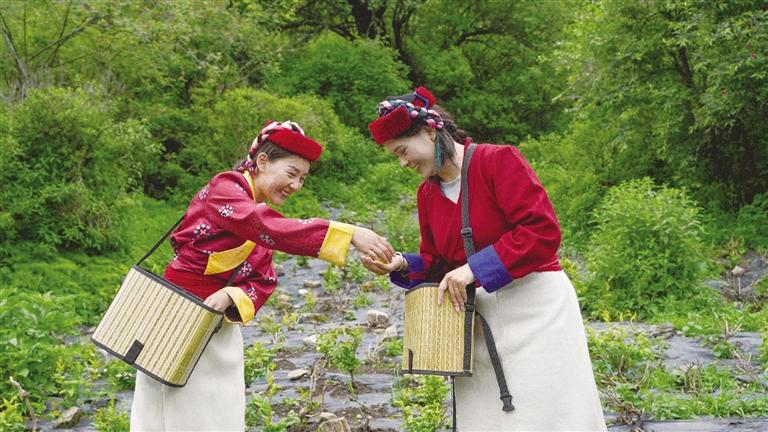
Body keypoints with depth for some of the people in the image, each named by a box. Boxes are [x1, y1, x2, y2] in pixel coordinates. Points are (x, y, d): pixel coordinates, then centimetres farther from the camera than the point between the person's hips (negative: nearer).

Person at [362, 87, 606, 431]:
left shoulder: (499, 160, -11)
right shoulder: (427, 194, 10)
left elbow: (544, 232, -20)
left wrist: (474, 268, -22)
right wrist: (403, 265, -4)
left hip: (535, 306, -6)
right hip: (479, 317, 6)